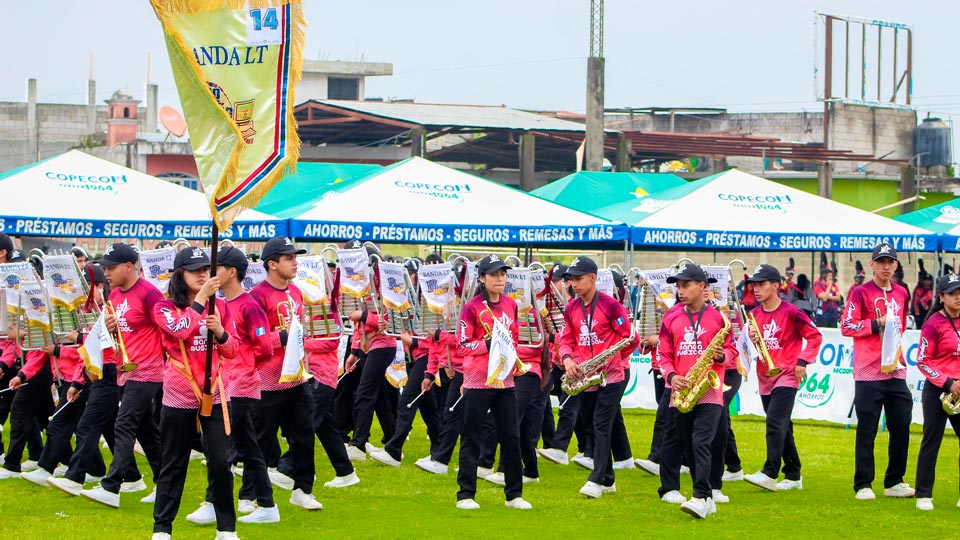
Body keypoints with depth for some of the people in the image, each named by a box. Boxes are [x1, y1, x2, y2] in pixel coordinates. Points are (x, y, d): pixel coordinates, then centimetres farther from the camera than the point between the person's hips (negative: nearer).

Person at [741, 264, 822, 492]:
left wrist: (802, 362, -14)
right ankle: (793, 476, 20)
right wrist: (752, 340, -6)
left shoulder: (790, 312, -9)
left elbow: (814, 336, -6)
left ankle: (770, 473, -23)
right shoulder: (754, 315, 9)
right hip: (765, 377, 7)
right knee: (782, 427, 12)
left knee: (775, 421, -19)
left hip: (787, 375, -7)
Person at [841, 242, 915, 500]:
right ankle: (863, 485, 2)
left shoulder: (901, 293, 14)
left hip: (896, 373, 6)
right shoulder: (861, 293, -4)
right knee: (867, 431, -3)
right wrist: (877, 324, -17)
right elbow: (847, 326, -11)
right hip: (868, 374, -6)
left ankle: (894, 482, 16)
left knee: (901, 428, 6)